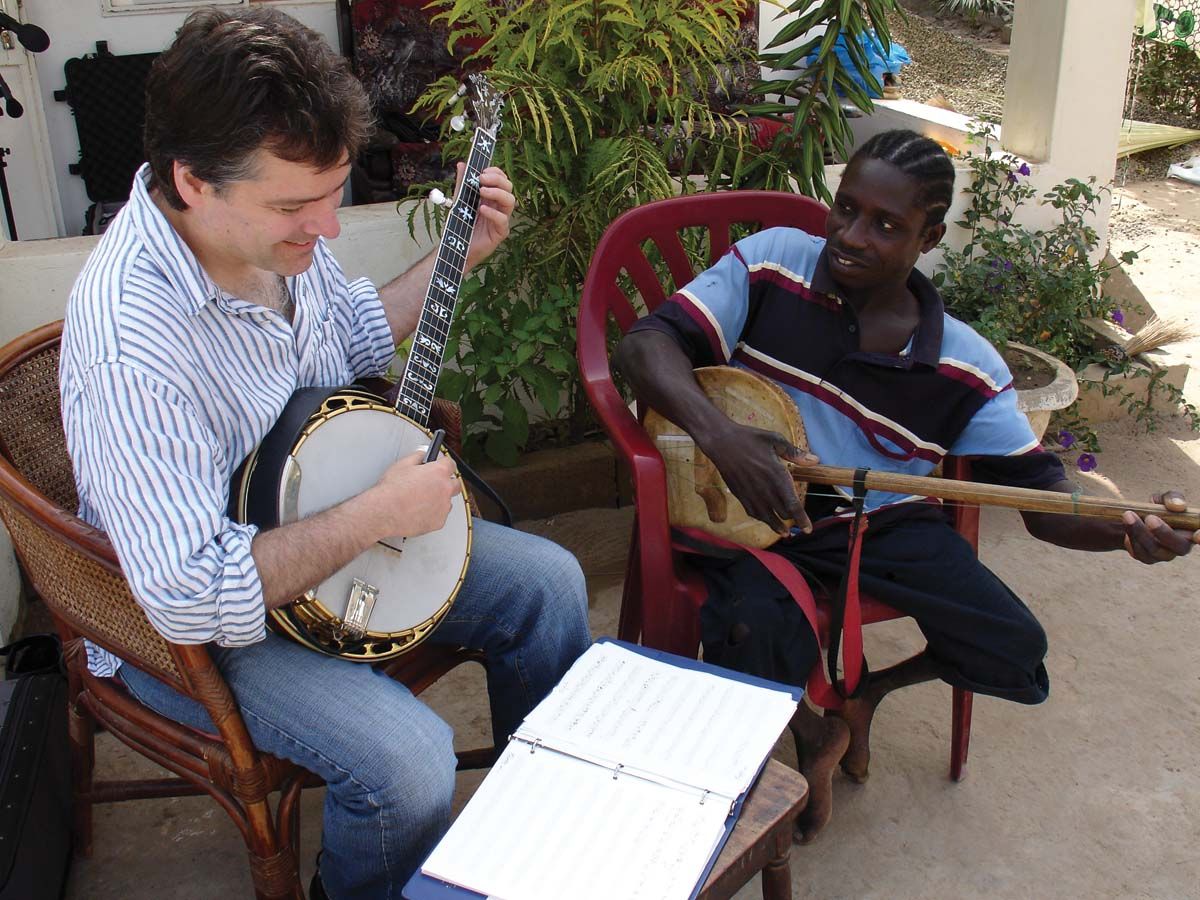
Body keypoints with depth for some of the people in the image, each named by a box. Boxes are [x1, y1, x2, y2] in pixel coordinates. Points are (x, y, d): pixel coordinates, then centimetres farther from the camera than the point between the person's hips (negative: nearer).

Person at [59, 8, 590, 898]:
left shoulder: (276, 223, -10)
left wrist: (460, 254, -1)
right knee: (408, 760, -26)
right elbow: (192, 597, -37)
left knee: (548, 583, 4)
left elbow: (354, 331, 12)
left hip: (328, 513, 8)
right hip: (198, 623, -8)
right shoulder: (131, 347, -36)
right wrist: (380, 513, -30)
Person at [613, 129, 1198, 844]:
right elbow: (647, 343, -16)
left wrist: (1130, 531, -25)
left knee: (1015, 652, -12)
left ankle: (872, 688, 21)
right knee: (755, 641, -32)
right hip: (756, 512, -2)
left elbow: (1044, 496, -1)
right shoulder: (773, 262, -9)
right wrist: (719, 433, -37)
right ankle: (810, 732, 8)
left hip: (885, 519, 3)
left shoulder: (964, 367, -4)